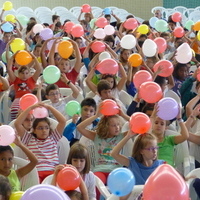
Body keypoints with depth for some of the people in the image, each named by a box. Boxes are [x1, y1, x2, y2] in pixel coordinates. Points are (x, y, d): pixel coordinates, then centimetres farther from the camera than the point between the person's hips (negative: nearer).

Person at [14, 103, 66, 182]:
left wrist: (49, 107, 6)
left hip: (52, 171, 1)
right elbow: (17, 123, 7)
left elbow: (63, 121, 10)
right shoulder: (29, 139, 17)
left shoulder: (53, 137, 20)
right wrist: (31, 108, 5)